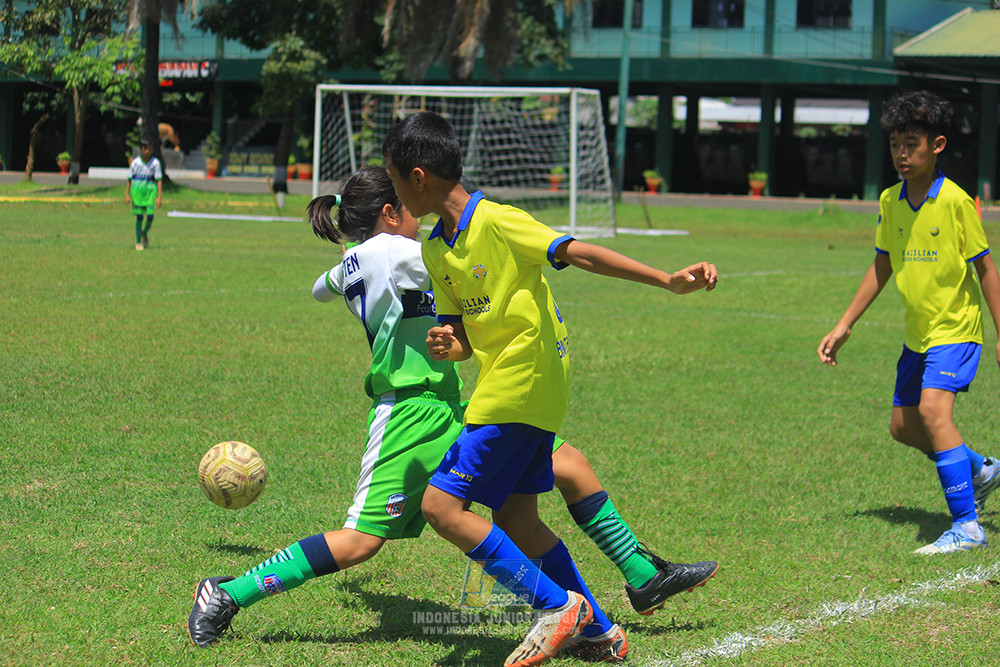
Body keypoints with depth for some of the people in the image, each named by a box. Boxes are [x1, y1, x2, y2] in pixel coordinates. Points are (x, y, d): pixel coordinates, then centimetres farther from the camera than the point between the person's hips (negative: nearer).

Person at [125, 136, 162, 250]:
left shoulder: (155, 163, -1)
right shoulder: (135, 162, 0)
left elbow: (159, 180, -2)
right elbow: (129, 179, 5)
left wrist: (159, 196, -7)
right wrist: (127, 195, 1)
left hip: (150, 190, 0)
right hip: (137, 191, 0)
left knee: (150, 216, -8)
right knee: (139, 216, 0)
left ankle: (145, 233, 23)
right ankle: (138, 242, 11)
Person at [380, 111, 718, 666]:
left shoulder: (498, 223, -16)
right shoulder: (435, 250, 9)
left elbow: (580, 254, -20)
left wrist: (668, 281, -26)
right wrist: (445, 345, -10)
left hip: (518, 390, -9)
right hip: (503, 387, 9)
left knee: (443, 504, -10)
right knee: (515, 517, 13)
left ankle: (556, 605, -6)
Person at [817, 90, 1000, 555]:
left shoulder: (955, 201, -16)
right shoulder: (889, 202, 1)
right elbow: (881, 267, 12)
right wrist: (844, 327, 11)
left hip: (955, 329, -8)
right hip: (916, 333, 8)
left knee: (933, 409, -27)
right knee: (903, 427, 14)